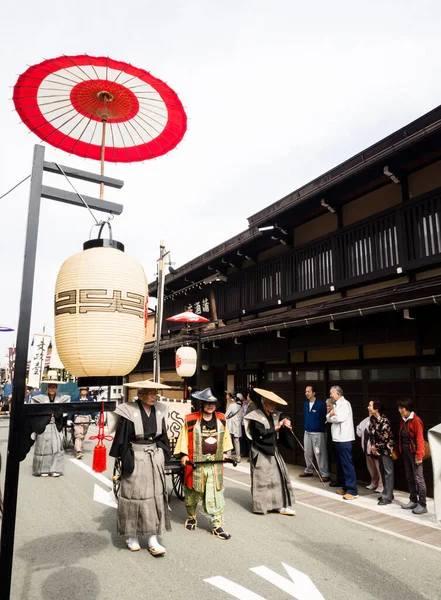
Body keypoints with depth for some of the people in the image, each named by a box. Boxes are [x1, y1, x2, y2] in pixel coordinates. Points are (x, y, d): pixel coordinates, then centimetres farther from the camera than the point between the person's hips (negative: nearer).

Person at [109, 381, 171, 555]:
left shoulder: (159, 410, 2)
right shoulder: (129, 411, -12)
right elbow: (122, 438, -9)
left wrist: (163, 456, 6)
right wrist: (125, 460, -11)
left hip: (155, 458, 5)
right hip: (136, 458, -4)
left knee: (155, 496, 7)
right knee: (134, 495, 7)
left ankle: (152, 539, 16)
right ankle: (132, 536, 25)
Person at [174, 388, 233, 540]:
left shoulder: (221, 419, 3)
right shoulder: (191, 420, -10)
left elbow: (224, 437, 16)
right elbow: (184, 438, -4)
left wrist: (224, 452, 17)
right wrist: (183, 454, -9)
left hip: (215, 463, 2)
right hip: (196, 463, -2)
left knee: (216, 495, 3)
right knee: (192, 493, 15)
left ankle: (217, 525, 13)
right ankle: (191, 517, 39)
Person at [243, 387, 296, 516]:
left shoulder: (275, 415, 6)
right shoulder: (255, 416, -14)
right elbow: (261, 433, -22)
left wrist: (287, 423, -12)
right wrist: (276, 428, -17)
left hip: (273, 450, 7)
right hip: (260, 452, -7)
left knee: (279, 476, 7)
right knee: (262, 479, 1)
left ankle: (280, 505, 16)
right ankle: (260, 506, 15)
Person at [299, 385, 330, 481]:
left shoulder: (320, 404, -14)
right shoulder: (305, 403, 6)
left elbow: (324, 418, -11)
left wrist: (321, 428, -8)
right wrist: (306, 426, 10)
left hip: (317, 433, -7)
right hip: (307, 432, 7)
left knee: (319, 454, -4)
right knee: (307, 453, 16)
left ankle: (325, 474, 5)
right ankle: (308, 471, 30)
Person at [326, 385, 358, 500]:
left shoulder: (345, 403, -12)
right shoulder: (337, 404, 16)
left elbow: (340, 418, -23)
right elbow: (328, 418, 14)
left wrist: (331, 416, -4)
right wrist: (331, 415, -7)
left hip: (344, 438, -9)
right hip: (338, 438, 9)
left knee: (347, 464, -7)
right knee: (340, 463, 15)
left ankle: (352, 491, -3)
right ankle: (344, 486, 25)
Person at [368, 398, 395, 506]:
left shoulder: (384, 421, -25)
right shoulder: (372, 418, 0)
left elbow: (385, 438, -22)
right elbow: (371, 432, 6)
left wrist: (375, 447, -12)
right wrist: (372, 446, -4)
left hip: (386, 449, -8)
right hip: (379, 448, 8)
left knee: (388, 472, -1)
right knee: (383, 471, 15)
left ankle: (387, 497, 4)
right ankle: (387, 493, 27)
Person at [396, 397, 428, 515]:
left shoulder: (416, 420, -16)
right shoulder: (403, 420, 8)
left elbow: (420, 439, -17)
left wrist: (419, 455, -19)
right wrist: (400, 450, 8)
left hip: (414, 452, -8)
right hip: (405, 452, 8)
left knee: (418, 479, -2)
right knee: (409, 478, 15)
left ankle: (422, 505, 5)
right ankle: (413, 501, 26)